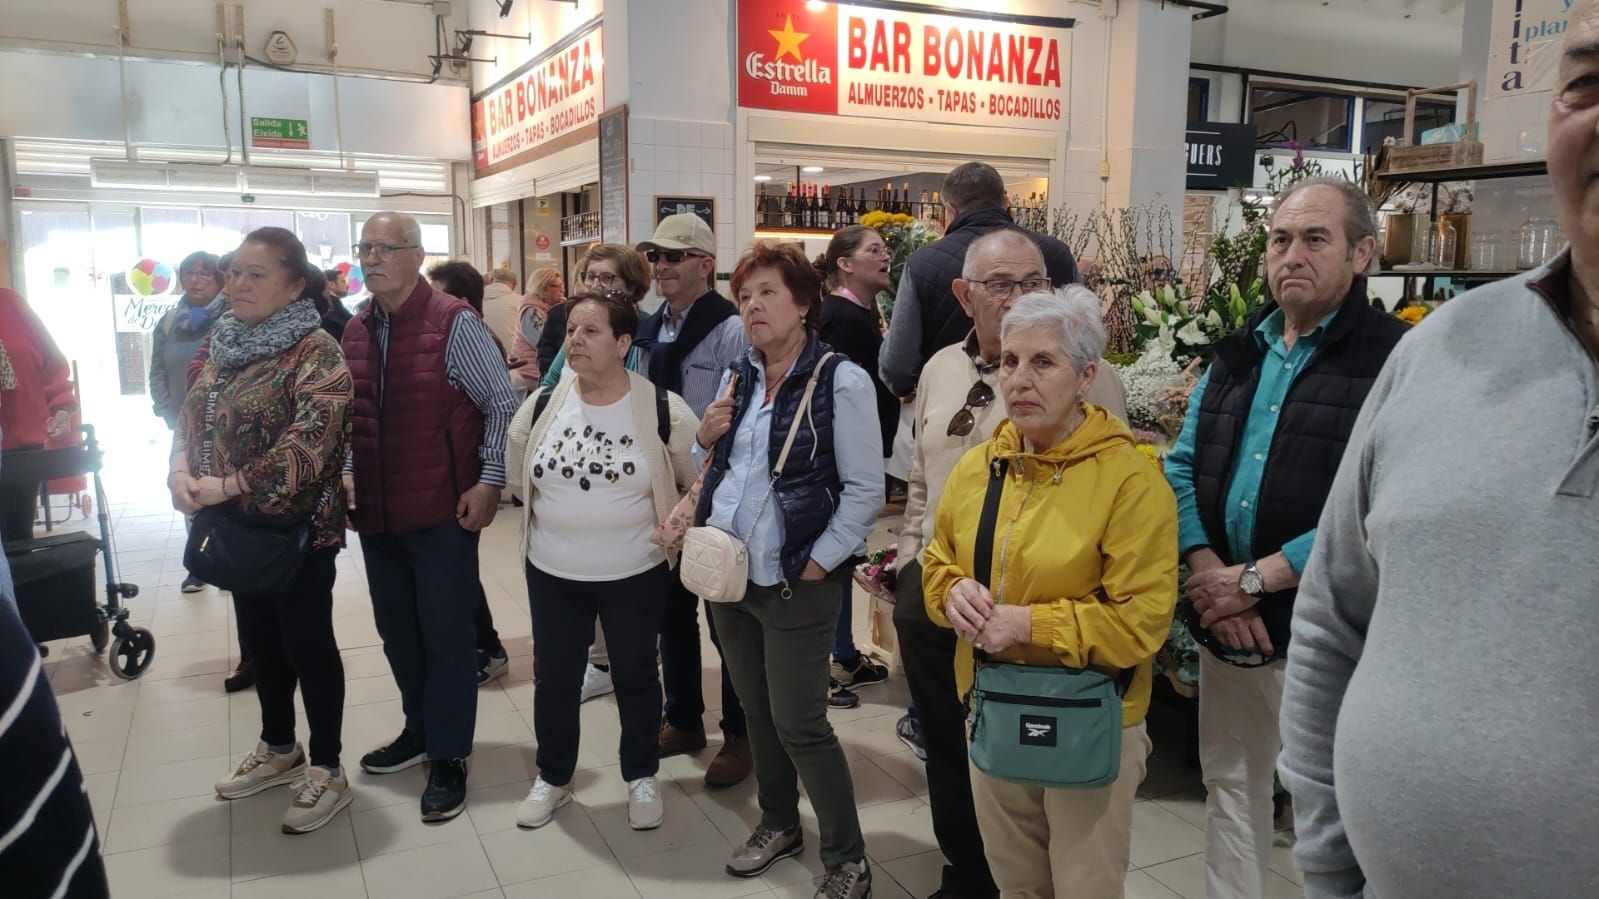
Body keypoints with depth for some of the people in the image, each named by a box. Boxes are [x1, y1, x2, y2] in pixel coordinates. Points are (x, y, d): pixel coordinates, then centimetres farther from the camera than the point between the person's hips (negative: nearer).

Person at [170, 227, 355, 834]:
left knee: (307, 644, 2)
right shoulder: (229, 343, 8)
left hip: (299, 528, -8)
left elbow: (311, 440, -26)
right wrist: (181, 470, -10)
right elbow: (194, 412, 10)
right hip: (240, 526, 8)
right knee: (259, 640, 19)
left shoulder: (315, 351, -17)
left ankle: (327, 772, 17)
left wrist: (227, 486, -23)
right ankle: (279, 749, 37)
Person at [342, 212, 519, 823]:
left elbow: (503, 404, -10)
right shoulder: (357, 330, 8)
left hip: (443, 510, -6)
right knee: (396, 629, 18)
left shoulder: (454, 324, -13)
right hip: (377, 511, 7)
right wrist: (347, 474, 12)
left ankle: (448, 757, 17)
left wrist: (490, 481, -14)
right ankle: (420, 729, 37)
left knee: (446, 633, 4)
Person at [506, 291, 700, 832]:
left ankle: (642, 777, 34)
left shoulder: (663, 411, -13)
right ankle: (553, 778, 34)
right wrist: (563, 514, 11)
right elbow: (521, 473, 12)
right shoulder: (542, 405, -5)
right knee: (554, 677, 13)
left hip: (636, 574, -2)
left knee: (635, 675, 14)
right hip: (552, 573, 3)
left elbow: (700, 481, -1)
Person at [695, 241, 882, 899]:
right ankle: (779, 824, 39)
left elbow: (865, 490, -12)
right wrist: (704, 437, -2)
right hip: (728, 573, 7)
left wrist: (818, 563, -15)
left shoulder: (841, 381, -13)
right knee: (756, 710, 19)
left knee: (799, 726, 0)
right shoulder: (737, 379, 8)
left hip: (797, 584, -7)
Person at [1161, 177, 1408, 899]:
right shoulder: (1238, 352, 11)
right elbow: (1184, 466, 8)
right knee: (1230, 784, 19)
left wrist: (1255, 580, -18)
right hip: (1226, 620, 6)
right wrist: (1207, 572, -7)